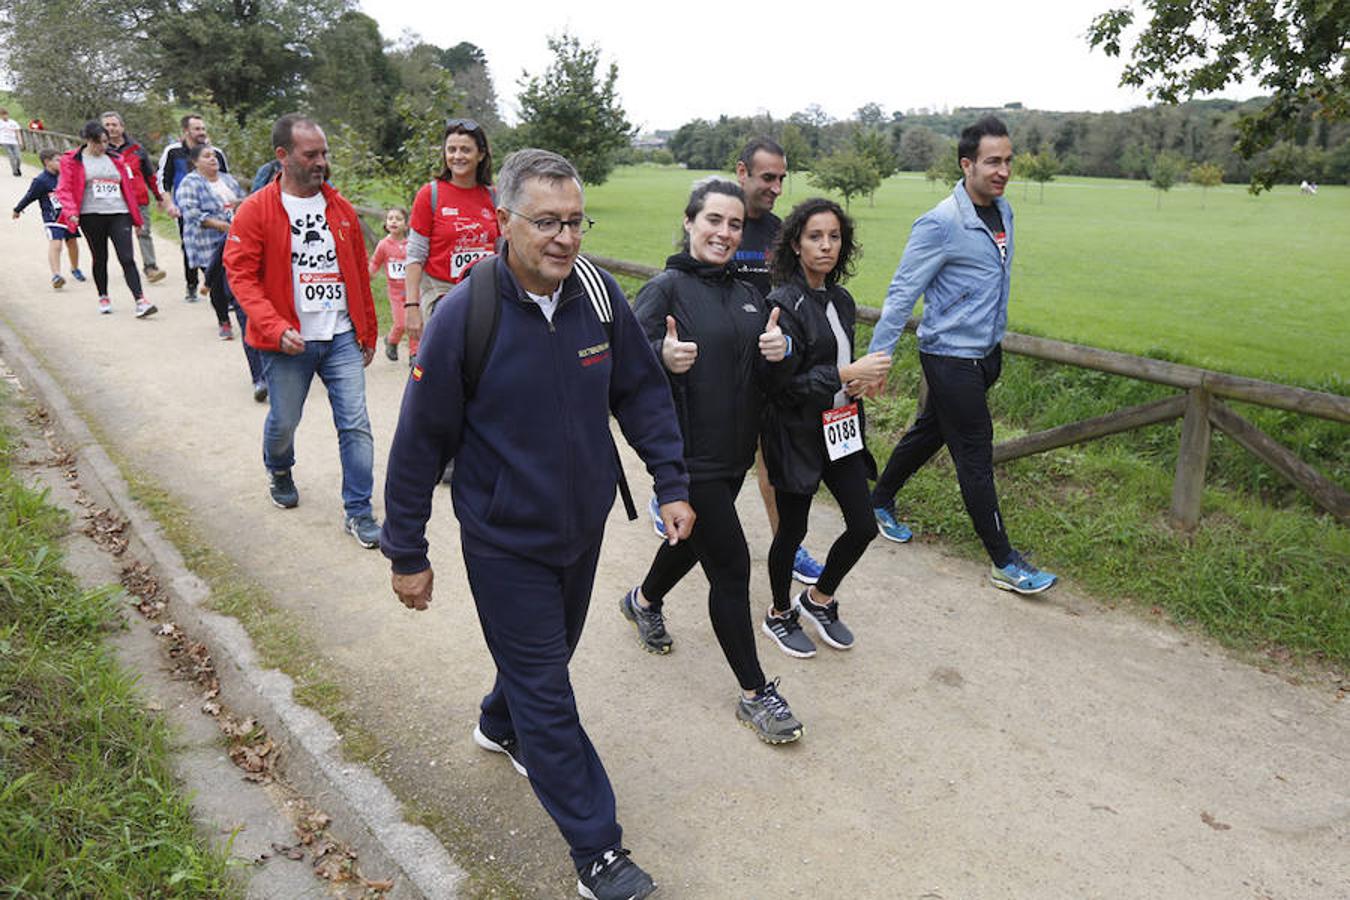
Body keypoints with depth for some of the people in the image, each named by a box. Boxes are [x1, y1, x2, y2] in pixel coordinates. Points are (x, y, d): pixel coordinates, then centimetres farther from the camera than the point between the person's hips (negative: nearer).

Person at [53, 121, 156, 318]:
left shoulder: (114, 159, 13)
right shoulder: (72, 161, 4)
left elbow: (127, 187, 17)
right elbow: (64, 189, 1)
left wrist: (135, 216, 15)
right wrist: (71, 212, -14)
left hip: (119, 214, 1)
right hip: (91, 216, -1)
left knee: (127, 258, -9)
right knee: (100, 258, 10)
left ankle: (140, 301, -17)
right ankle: (103, 298, 26)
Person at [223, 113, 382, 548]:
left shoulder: (341, 208, 7)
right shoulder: (256, 210, -5)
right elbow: (240, 274, -9)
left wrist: (368, 332, 15)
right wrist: (276, 328, -20)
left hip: (342, 337, 3)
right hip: (289, 343, -2)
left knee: (356, 424, -1)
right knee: (283, 422, 11)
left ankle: (358, 511, 10)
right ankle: (279, 471, 45)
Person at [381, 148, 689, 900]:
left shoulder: (600, 294, -10)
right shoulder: (465, 316, -23)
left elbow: (642, 393, 1)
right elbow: (421, 442, -15)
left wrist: (673, 484, -2)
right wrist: (407, 553, -9)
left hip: (584, 523, 5)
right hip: (505, 540, -5)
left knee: (549, 650, 27)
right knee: (548, 695, 4)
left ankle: (503, 725, 58)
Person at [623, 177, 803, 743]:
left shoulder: (748, 297, 12)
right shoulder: (667, 288, -10)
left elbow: (763, 379, 12)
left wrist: (777, 352, -10)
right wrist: (664, 357, -41)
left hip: (735, 451, 8)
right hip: (689, 455, -8)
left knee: (694, 540, 25)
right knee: (732, 567, -4)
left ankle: (644, 601, 55)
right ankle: (756, 694, 10)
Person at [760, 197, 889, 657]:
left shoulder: (842, 301, 8)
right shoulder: (784, 304, -16)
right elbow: (780, 381, -20)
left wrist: (858, 381, -1)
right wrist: (846, 374, -23)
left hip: (840, 429, 7)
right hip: (796, 433, -7)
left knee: (863, 526, 7)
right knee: (792, 530, 8)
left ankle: (818, 599, 32)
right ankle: (780, 615, 32)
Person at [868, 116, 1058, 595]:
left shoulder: (1003, 211, 6)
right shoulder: (941, 224, -20)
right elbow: (902, 294, -18)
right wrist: (875, 358, -19)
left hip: (986, 352, 8)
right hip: (951, 356, -8)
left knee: (929, 431, 20)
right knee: (975, 457, -1)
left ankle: (880, 501, 41)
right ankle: (1004, 563, 10)